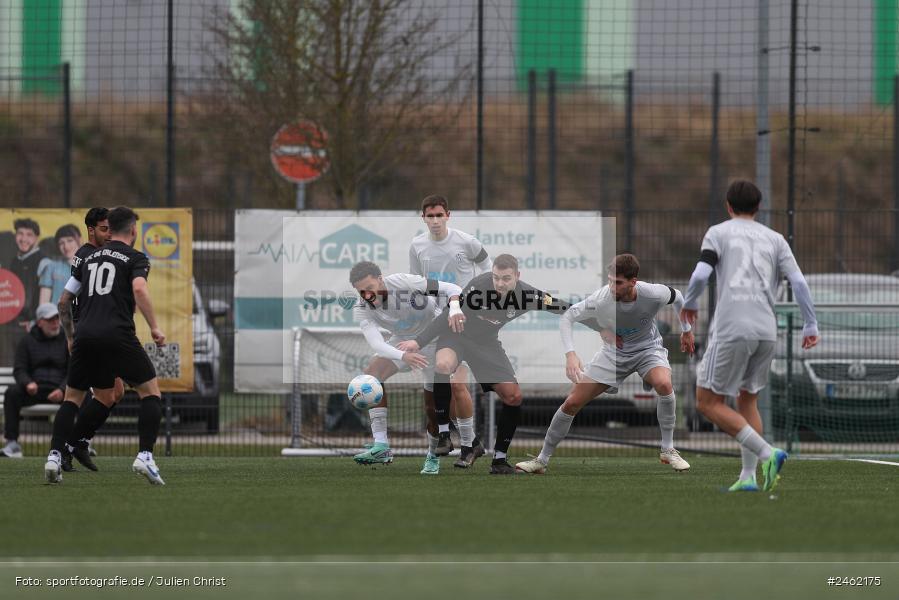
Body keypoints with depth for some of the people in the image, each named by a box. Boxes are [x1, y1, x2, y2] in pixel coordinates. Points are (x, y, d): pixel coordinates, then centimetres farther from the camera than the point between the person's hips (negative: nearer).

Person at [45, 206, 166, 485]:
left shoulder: (89, 258, 23)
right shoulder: (136, 258, 6)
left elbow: (64, 301, 25)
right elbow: (139, 289, -14)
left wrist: (70, 334, 38)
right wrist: (154, 327, -9)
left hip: (85, 335, 5)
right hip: (117, 334, -5)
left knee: (72, 397, 17)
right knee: (150, 391, 7)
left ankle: (54, 456, 2)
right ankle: (145, 456, -8)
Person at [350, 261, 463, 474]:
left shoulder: (403, 282, -30)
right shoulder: (361, 310, -21)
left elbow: (452, 289, -24)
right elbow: (377, 344, -36)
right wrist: (404, 356, -55)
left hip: (435, 336, -4)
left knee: (433, 404, -7)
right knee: (371, 375, -19)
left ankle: (433, 455, 19)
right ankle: (381, 446, -24)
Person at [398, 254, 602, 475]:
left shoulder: (526, 294, -18)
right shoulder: (479, 286, -28)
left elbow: (563, 309, -9)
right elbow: (449, 314, -24)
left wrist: (602, 326, -9)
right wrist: (419, 341, -26)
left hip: (486, 342, 4)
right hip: (457, 334, -4)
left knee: (513, 397, -4)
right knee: (444, 365, -37)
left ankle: (499, 459, 11)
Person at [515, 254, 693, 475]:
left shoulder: (654, 295, -28)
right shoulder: (601, 299, -30)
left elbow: (676, 297, -4)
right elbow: (567, 317, -20)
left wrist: (686, 330, 12)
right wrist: (570, 355, -34)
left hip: (647, 349, -1)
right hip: (613, 352, 1)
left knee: (663, 384, -34)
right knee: (572, 403, -5)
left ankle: (667, 450, -15)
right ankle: (542, 459, 13)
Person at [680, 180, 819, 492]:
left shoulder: (719, 233, 6)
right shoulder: (774, 239, 16)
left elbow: (701, 274, -8)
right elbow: (798, 282, 4)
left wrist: (689, 303, 11)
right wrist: (811, 325, 8)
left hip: (731, 330, -5)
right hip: (766, 331, 5)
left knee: (709, 402, 2)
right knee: (747, 399, 20)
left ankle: (767, 453, -11)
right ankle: (748, 476, 11)